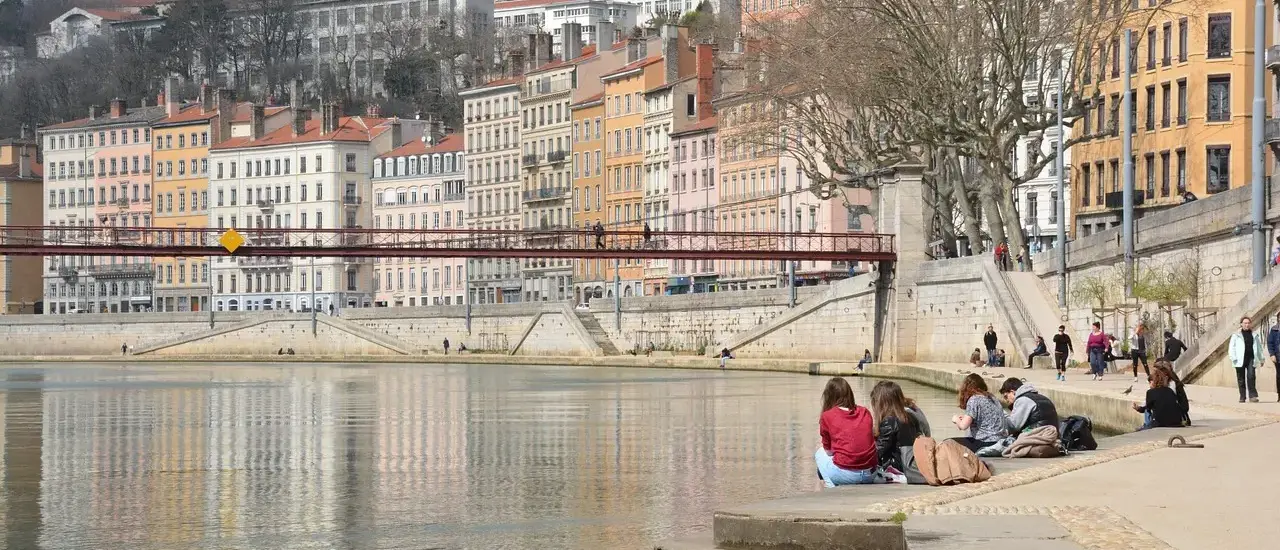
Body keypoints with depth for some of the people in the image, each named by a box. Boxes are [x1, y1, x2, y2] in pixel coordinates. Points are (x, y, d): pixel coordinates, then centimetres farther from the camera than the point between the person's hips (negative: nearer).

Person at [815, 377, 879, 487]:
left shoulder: (827, 416, 1)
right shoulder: (865, 412, 12)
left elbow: (828, 451, 8)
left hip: (846, 474, -4)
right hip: (870, 475, 4)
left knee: (820, 454, 26)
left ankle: (832, 486, 3)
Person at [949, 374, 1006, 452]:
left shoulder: (974, 400, -9)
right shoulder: (992, 398, 15)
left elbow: (963, 426, -14)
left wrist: (956, 420, 7)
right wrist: (966, 418, 22)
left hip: (985, 443, -9)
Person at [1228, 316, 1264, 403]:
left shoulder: (1255, 336, 15)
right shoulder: (1236, 336, 6)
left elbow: (1259, 347, 22)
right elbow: (1231, 348, 1)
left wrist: (1261, 358, 20)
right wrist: (1233, 358, -10)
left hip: (1251, 359, 1)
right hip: (1240, 360, -1)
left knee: (1251, 376, -13)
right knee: (1241, 379, 3)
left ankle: (1252, 396, -13)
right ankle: (1242, 397, 12)